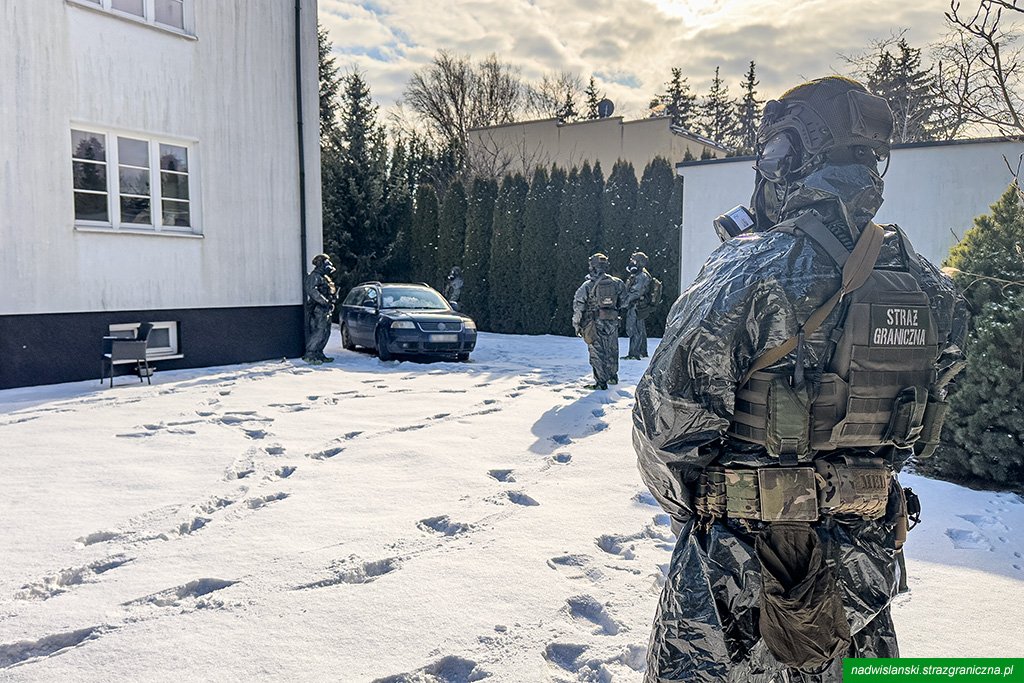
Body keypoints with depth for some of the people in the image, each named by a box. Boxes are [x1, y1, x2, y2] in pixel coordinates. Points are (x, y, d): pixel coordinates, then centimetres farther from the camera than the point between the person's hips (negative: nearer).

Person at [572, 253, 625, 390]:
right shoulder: (616, 283, -1)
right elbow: (621, 302, 10)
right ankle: (613, 377, 33)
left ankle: (601, 382, 0)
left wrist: (576, 325, -2)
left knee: (597, 353, 1)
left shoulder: (588, 285, -12)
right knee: (612, 350, 18)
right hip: (612, 322, 4)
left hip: (595, 323, -4)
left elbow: (578, 306, -10)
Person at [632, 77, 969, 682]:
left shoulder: (753, 268, -21)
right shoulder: (932, 287, -1)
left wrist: (691, 509, -1)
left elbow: (668, 414, -18)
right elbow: (919, 434, 9)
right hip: (869, 556, 6)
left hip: (743, 561, -5)